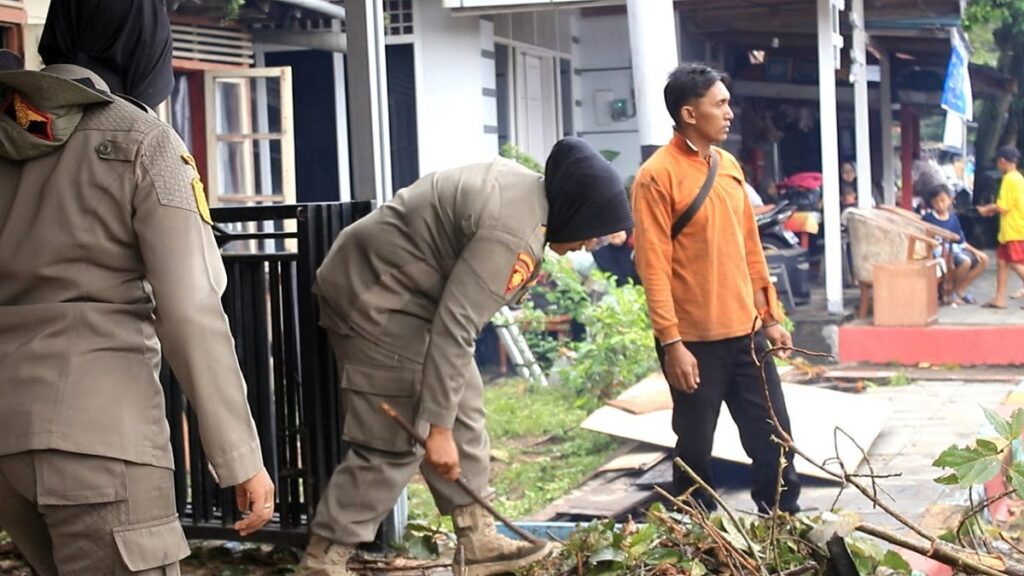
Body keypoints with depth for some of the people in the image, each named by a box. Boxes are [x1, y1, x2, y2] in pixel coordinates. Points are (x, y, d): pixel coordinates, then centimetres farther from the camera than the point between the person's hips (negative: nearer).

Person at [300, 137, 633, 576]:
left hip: (387, 290, 11)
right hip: (374, 300, -11)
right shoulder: (512, 232, -26)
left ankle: (479, 541, 20)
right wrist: (437, 428, -25)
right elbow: (455, 327, -28)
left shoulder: (523, 186, 5)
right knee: (392, 445, -10)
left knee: (463, 414, 13)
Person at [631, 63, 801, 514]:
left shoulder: (729, 166, 11)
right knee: (696, 446, 5)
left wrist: (770, 316, 15)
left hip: (745, 333, 7)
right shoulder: (657, 177, -12)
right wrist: (671, 342, -18)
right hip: (695, 340, -6)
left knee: (773, 434, 11)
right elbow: (653, 267, -15)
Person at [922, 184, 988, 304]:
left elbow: (961, 241, 18)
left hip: (955, 249, 8)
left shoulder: (953, 217, 11)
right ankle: (951, 292, -8)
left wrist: (975, 251, 7)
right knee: (965, 261, -32)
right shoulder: (929, 218, -9)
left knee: (983, 259, -1)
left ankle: (960, 289, 3)